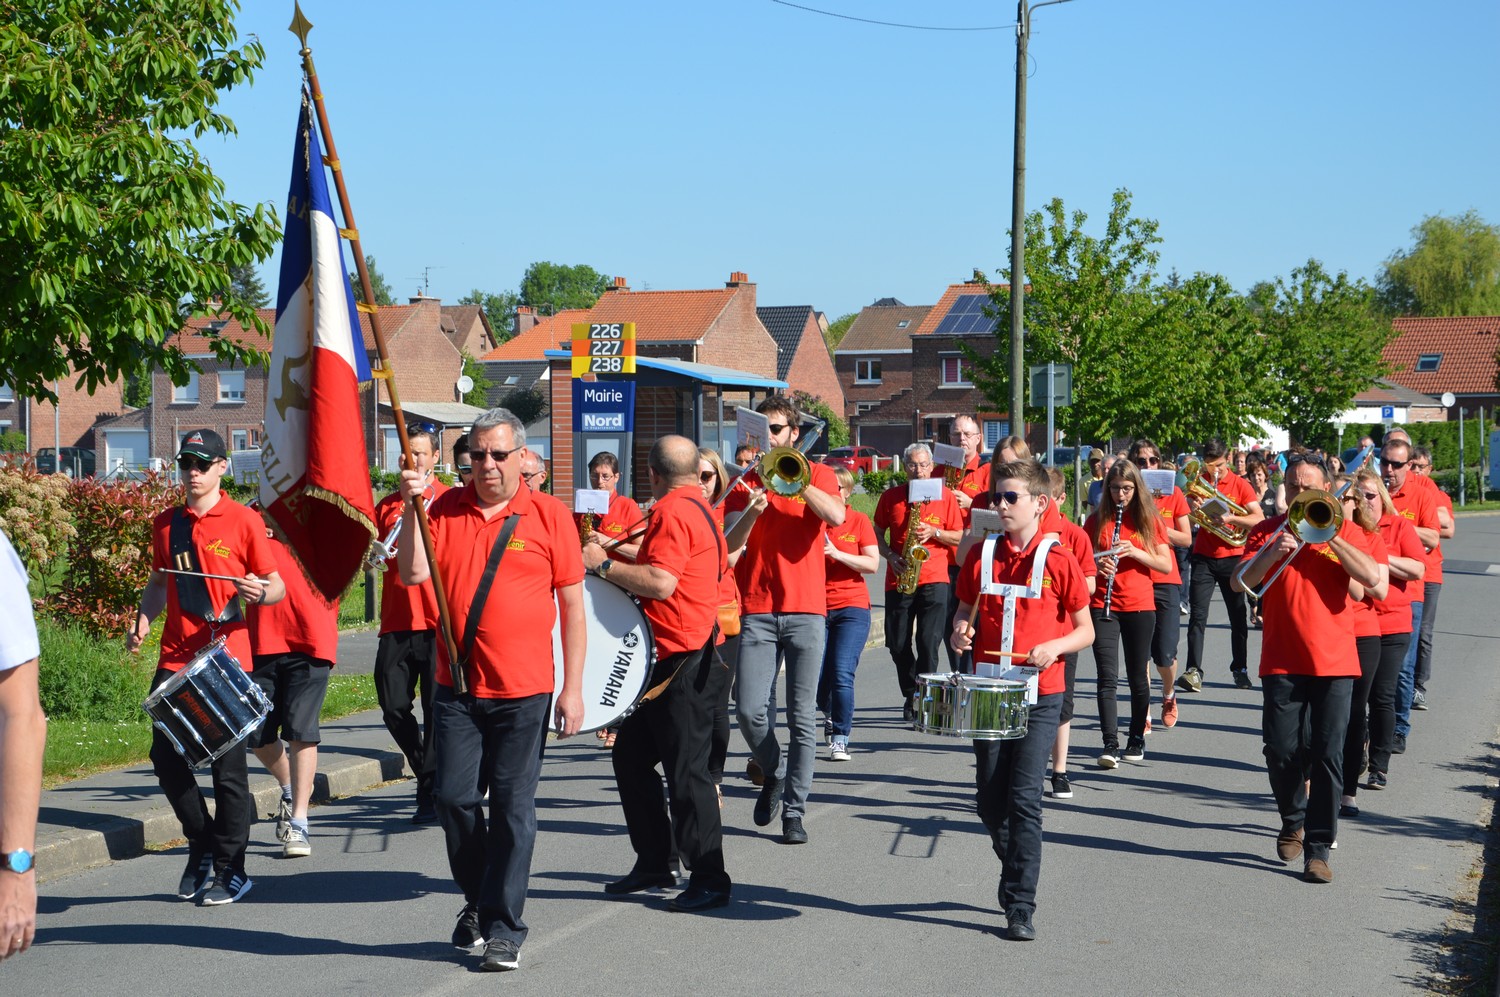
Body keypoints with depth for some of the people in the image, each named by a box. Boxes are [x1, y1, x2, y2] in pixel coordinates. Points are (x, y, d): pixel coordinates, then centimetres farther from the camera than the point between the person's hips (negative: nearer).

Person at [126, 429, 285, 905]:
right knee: (165, 756, 2)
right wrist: (142, 618, 4)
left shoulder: (243, 521, -3)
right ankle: (202, 844, 24)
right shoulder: (166, 524, 11)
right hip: (175, 658, 5)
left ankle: (230, 869, 11)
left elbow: (278, 587, 1)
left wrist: (261, 592, -21)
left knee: (227, 765, 0)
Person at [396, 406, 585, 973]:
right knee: (453, 796, 3)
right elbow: (413, 573, -6)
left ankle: (503, 926, 9)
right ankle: (477, 900, 26)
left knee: (512, 805, 0)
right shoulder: (446, 510, 5)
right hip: (456, 688, 3)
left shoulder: (549, 516, -1)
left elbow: (572, 606, 0)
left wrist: (573, 688, -4)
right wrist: (412, 510, -16)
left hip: (524, 691, -2)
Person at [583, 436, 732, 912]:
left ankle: (709, 880, -1)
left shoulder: (673, 512, -15)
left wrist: (603, 565, -15)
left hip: (683, 663, -11)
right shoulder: (699, 509, 16)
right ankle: (653, 863, 23)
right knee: (630, 756, 16)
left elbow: (660, 583, -27)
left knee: (686, 770, -7)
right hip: (667, 662, 11)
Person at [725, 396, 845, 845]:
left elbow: (837, 516, -15)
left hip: (806, 610, -1)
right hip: (756, 610, 1)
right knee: (749, 709, -9)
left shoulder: (817, 475, 7)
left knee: (803, 716, -1)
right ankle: (774, 773, 20)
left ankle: (794, 811, 6)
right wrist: (751, 512, -18)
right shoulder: (745, 479, 11)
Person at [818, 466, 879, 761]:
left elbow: (873, 564, -4)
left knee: (842, 675, -13)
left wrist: (837, 553, -16)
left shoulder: (859, 520, 3)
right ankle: (829, 710, 31)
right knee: (816, 677, -3)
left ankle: (840, 739, -4)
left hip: (852, 607, -2)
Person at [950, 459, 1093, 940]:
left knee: (1024, 796, -10)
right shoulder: (980, 557, 5)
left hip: (1039, 696, -4)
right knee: (990, 800, 9)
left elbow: (1086, 631, 2)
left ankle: (1020, 906, -4)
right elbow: (966, 609, 17)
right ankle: (1017, 872, 34)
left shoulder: (1058, 562, -4)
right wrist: (960, 632, -4)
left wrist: (1054, 647, -17)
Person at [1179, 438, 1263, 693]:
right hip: (1203, 557, 1)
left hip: (1232, 557, -1)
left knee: (1238, 617, 8)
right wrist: (1192, 508, -19)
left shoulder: (1240, 484, -2)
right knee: (1197, 615, -9)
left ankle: (1240, 669, 21)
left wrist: (1231, 518, -25)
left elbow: (1259, 519, -11)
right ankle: (1194, 671, -13)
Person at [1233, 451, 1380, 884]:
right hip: (1282, 662, 1)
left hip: (1334, 663, -1)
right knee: (1281, 752, 0)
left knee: (1327, 757, -3)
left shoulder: (1345, 531, 5)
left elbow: (1371, 577, -11)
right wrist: (1271, 553, -20)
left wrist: (1328, 535, -14)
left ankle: (1318, 848, 3)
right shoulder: (1266, 531, 6)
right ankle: (1293, 821, 28)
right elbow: (1239, 582, -4)